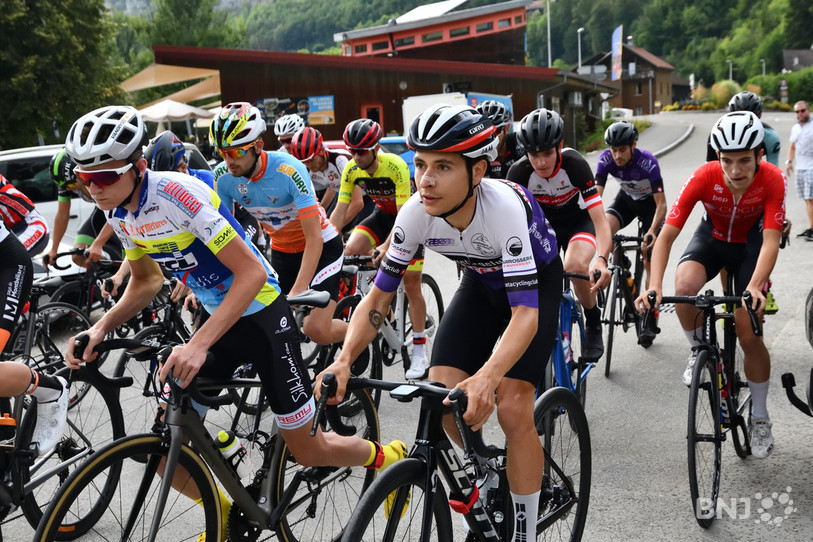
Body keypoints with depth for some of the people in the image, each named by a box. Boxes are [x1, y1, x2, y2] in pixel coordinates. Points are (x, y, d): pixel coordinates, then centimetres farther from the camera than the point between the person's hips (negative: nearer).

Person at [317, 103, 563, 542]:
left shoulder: (504, 207, -39)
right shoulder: (417, 213, -26)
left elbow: (525, 313, -44)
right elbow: (378, 295, -18)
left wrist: (487, 378, -61)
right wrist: (344, 360, -34)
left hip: (535, 281, -4)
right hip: (481, 281, 4)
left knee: (512, 408, -19)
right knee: (442, 394, -12)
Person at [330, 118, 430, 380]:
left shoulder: (396, 166, -31)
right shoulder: (352, 169, -15)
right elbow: (340, 211, -12)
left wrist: (385, 247, -44)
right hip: (383, 214, 5)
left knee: (411, 284, -7)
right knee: (350, 251, -21)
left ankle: (420, 354, 2)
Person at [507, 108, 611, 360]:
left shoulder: (574, 164, -29)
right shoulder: (519, 172, -24)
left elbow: (600, 221, -33)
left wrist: (601, 259, -52)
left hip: (577, 220, -2)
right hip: (542, 223, 3)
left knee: (576, 266, -33)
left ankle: (593, 324, -6)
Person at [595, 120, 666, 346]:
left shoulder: (647, 162, -33)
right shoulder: (606, 159, -24)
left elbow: (661, 204, -33)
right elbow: (596, 194, -28)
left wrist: (652, 231, -47)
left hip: (650, 202, -3)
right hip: (627, 198, 3)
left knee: (650, 262, -5)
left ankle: (651, 320, 6)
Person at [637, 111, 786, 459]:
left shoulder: (772, 180, -30)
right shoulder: (704, 178, -31)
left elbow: (771, 240, -35)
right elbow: (666, 235, -34)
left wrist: (754, 288, -52)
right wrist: (654, 287, -47)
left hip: (750, 243, 0)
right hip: (712, 237, 0)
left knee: (749, 335, -8)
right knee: (685, 284, -35)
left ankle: (759, 419, 14)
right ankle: (700, 350, -4)